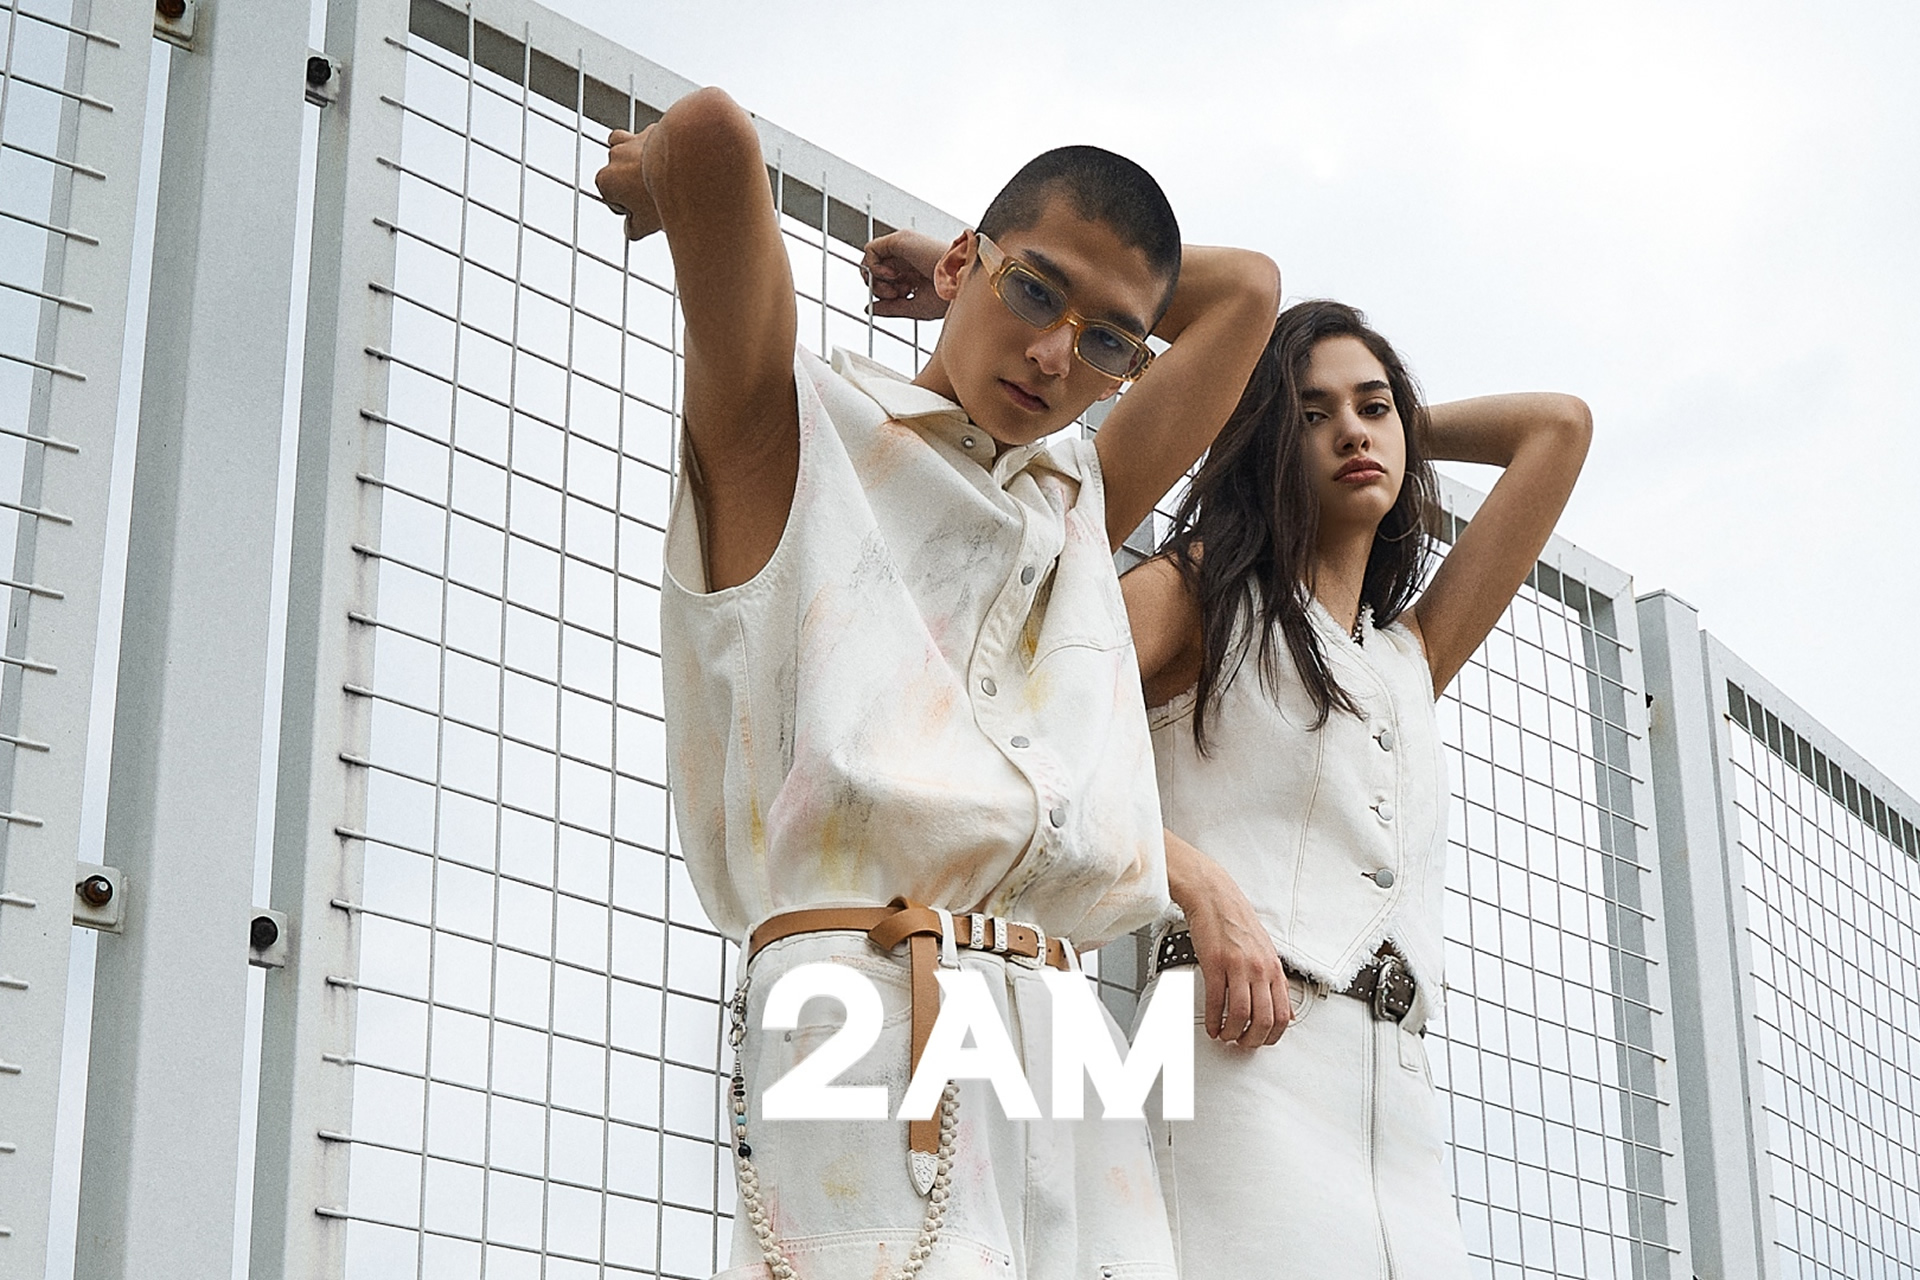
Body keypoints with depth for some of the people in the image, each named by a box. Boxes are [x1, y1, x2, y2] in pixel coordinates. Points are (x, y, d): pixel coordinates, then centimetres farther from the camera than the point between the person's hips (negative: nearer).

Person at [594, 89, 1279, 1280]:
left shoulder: (1082, 508, 28)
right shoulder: (796, 434, 10)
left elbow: (1248, 289, 32)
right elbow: (712, 134, -3)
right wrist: (656, 178, 17)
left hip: (1064, 1038, 6)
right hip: (864, 1017, -6)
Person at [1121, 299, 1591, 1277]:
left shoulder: (1414, 654, 27)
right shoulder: (1198, 590, 13)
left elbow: (1558, 426, 29)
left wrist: (1405, 421, 34)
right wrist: (1198, 881, -14)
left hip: (1397, 1090, 5)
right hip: (1245, 1052, -5)